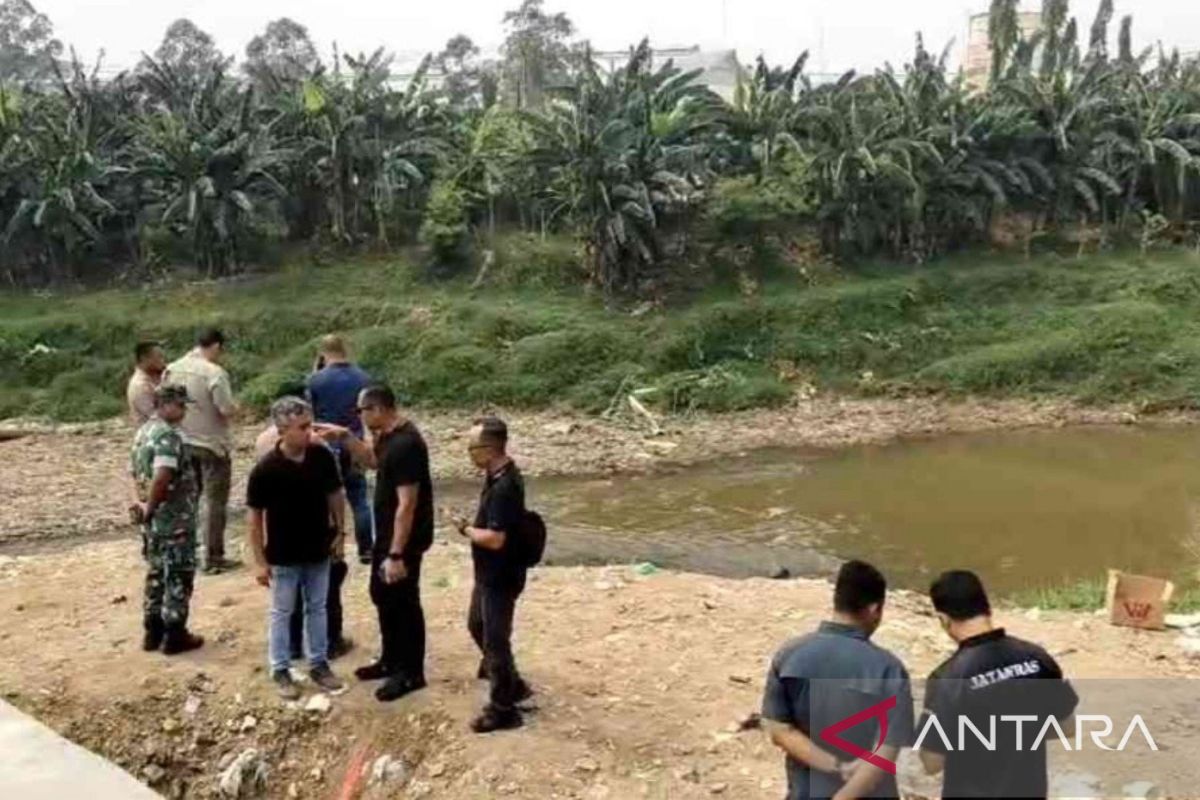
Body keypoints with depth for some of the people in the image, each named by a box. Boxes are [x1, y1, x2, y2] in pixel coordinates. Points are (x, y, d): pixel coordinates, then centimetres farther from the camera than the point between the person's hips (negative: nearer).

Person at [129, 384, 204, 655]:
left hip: (154, 520, 9)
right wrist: (150, 507, -18)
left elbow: (135, 472, 16)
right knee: (178, 577, 2)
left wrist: (140, 502, 4)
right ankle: (174, 635, 8)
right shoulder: (168, 435, -19)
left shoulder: (143, 432, 13)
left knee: (156, 575, 18)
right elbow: (162, 477, -31)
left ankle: (153, 632, 25)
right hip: (175, 520, -9)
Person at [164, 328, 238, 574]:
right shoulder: (214, 372, -18)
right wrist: (234, 407, 0)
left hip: (182, 443, 6)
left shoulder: (172, 369, 1)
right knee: (214, 501, 3)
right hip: (211, 443, -6)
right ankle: (213, 558, 6)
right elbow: (227, 409, -22)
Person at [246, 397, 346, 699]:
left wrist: (339, 530, 6)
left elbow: (334, 494, 5)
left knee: (317, 609, 17)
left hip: (318, 551, 4)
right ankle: (280, 670, 28)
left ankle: (319, 664, 33)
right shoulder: (265, 469, -20)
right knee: (282, 613, 13)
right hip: (283, 556, -3)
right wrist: (261, 561, -10)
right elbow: (255, 517, -12)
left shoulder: (322, 456, -10)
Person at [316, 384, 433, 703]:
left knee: (403, 602, 3)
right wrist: (345, 437, 9)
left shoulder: (405, 445, -27)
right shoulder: (388, 435, 4)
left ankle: (411, 673, 18)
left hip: (404, 539, -10)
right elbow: (373, 461, 25)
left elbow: (407, 504, -28)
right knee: (382, 596, 21)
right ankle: (391, 661, 36)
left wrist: (397, 554, -26)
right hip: (386, 534, 10)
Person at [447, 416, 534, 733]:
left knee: (495, 640, 3)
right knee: (478, 626, 23)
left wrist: (465, 529, -15)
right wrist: (472, 526, 4)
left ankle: (503, 709, 18)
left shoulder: (505, 487, -28)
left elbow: (494, 539, -29)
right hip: (490, 573, 10)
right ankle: (513, 685, 37)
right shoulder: (498, 476, 4)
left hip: (502, 577, -10)